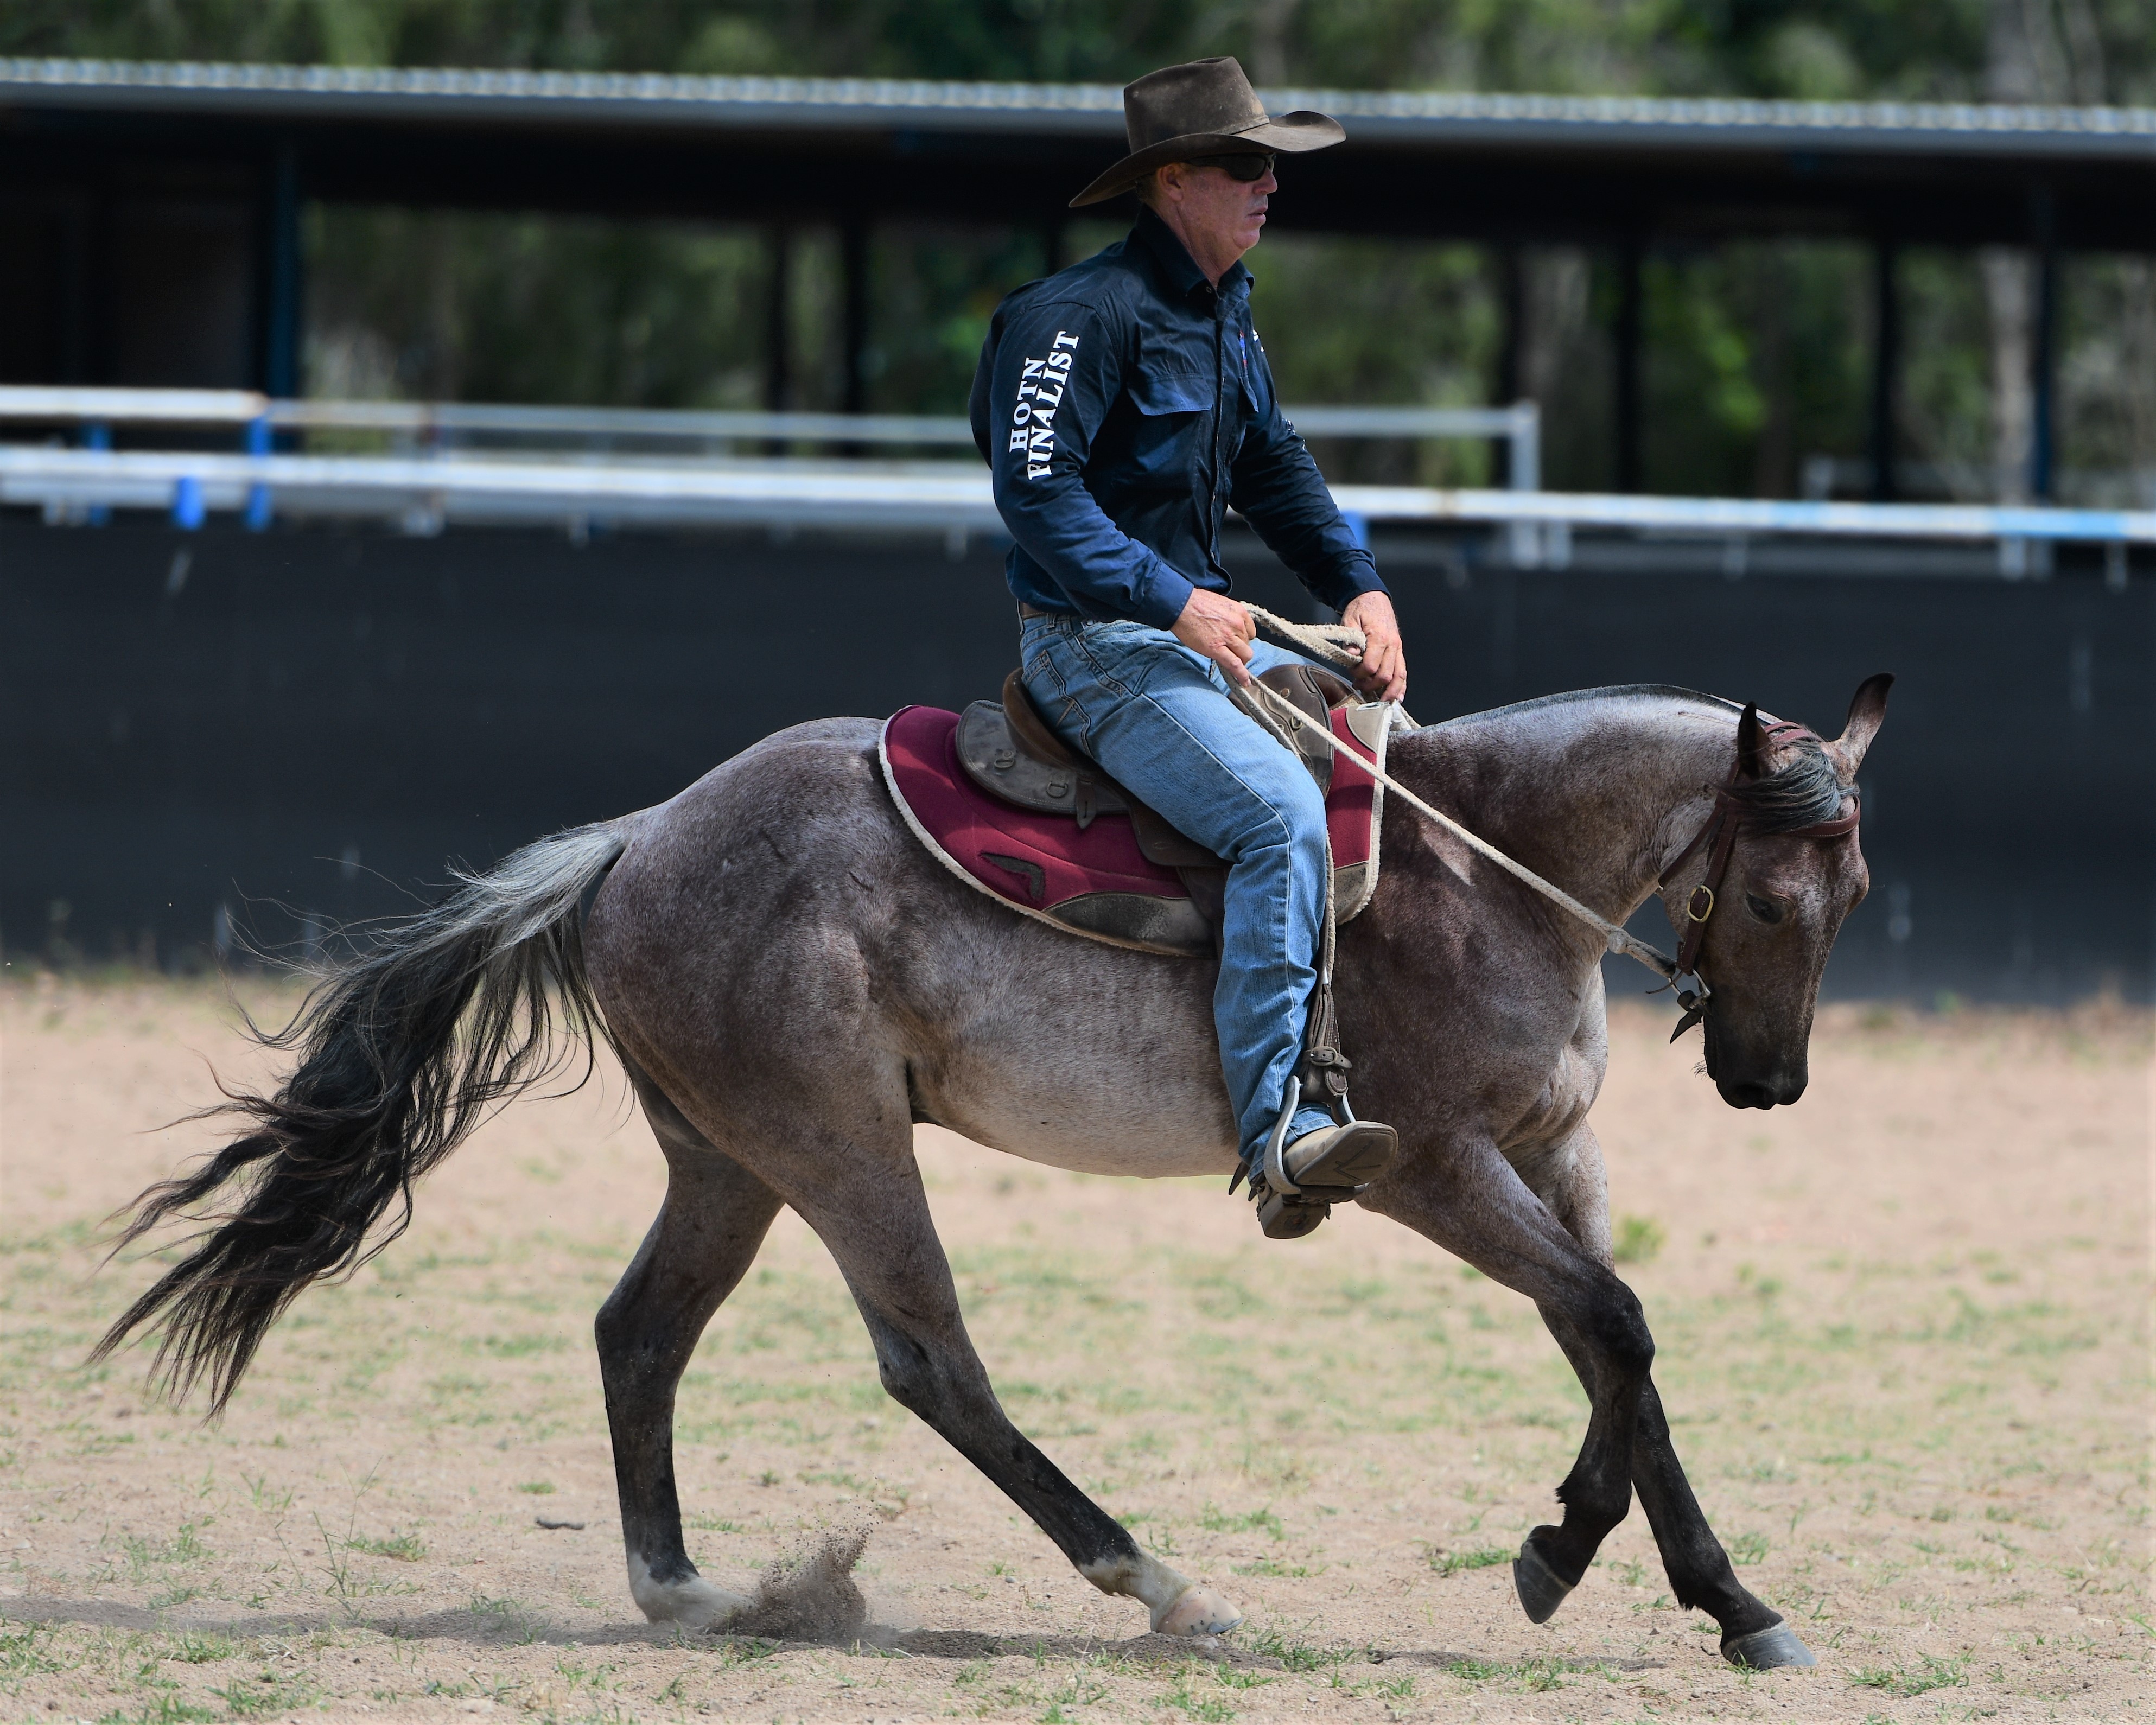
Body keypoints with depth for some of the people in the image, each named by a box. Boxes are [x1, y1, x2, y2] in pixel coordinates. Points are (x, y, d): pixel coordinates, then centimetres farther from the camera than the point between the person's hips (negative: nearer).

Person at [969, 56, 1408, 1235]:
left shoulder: (1223, 319, 15)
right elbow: (1038, 491, -23)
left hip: (1195, 632, 10)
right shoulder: (1084, 316, -16)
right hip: (1094, 647, -10)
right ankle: (1278, 1128, -34)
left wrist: (1359, 586, 7)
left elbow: (1275, 473, 22)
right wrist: (1172, 602, -28)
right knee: (1283, 816, -28)